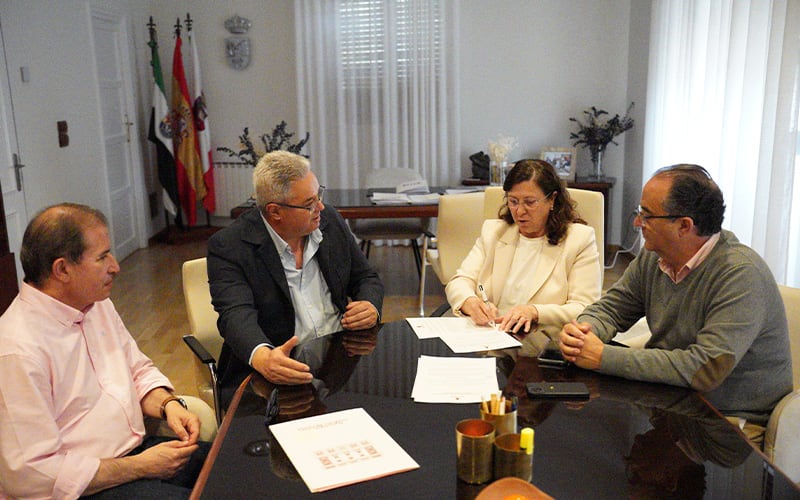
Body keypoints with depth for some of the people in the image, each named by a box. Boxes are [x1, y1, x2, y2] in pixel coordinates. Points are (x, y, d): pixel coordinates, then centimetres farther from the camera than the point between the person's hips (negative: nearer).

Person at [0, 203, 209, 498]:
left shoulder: (97, 304, 5)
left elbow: (139, 370, 16)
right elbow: (28, 474, -22)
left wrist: (168, 404, -6)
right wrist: (140, 466, -18)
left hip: (137, 448, 8)